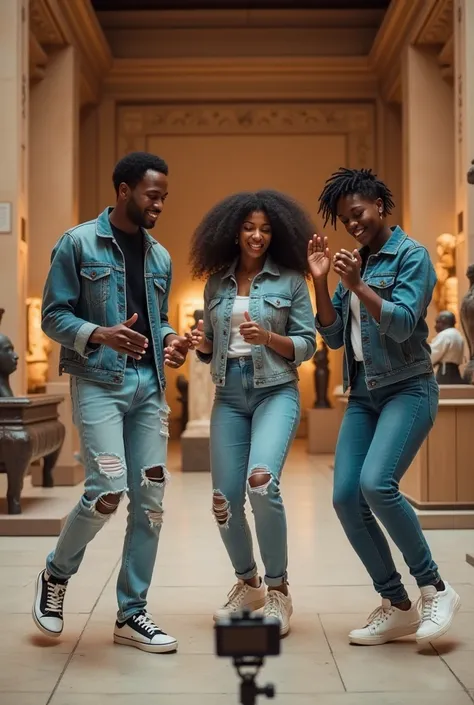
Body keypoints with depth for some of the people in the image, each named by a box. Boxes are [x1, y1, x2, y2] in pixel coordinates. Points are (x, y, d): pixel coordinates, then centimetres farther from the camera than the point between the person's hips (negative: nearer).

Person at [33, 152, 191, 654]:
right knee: (108, 489, -16)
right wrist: (100, 335, -21)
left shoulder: (159, 257, 16)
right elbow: (53, 315, -4)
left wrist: (170, 342, 1)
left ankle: (132, 613, 15)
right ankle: (55, 575, 14)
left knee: (151, 499, 2)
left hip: (149, 386, 6)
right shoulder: (78, 243, -1)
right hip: (99, 382, -6)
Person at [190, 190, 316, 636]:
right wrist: (201, 344, -6)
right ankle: (248, 584, 29)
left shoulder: (290, 280, 0)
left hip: (276, 392, -4)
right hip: (229, 397, 4)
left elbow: (307, 345, -1)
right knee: (224, 500, 3)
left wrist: (267, 337, -17)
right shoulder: (216, 284, 10)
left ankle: (278, 590, -7)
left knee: (261, 481, -26)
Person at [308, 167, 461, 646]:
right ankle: (397, 606, 7)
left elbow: (403, 324, -15)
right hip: (363, 393, 7)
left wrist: (358, 286, -21)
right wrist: (321, 282, 0)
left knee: (376, 484, -26)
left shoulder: (411, 255, -3)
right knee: (345, 497, -6)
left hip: (407, 389, -7)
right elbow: (334, 336, 10)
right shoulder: (355, 263, 15)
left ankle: (435, 588, -6)